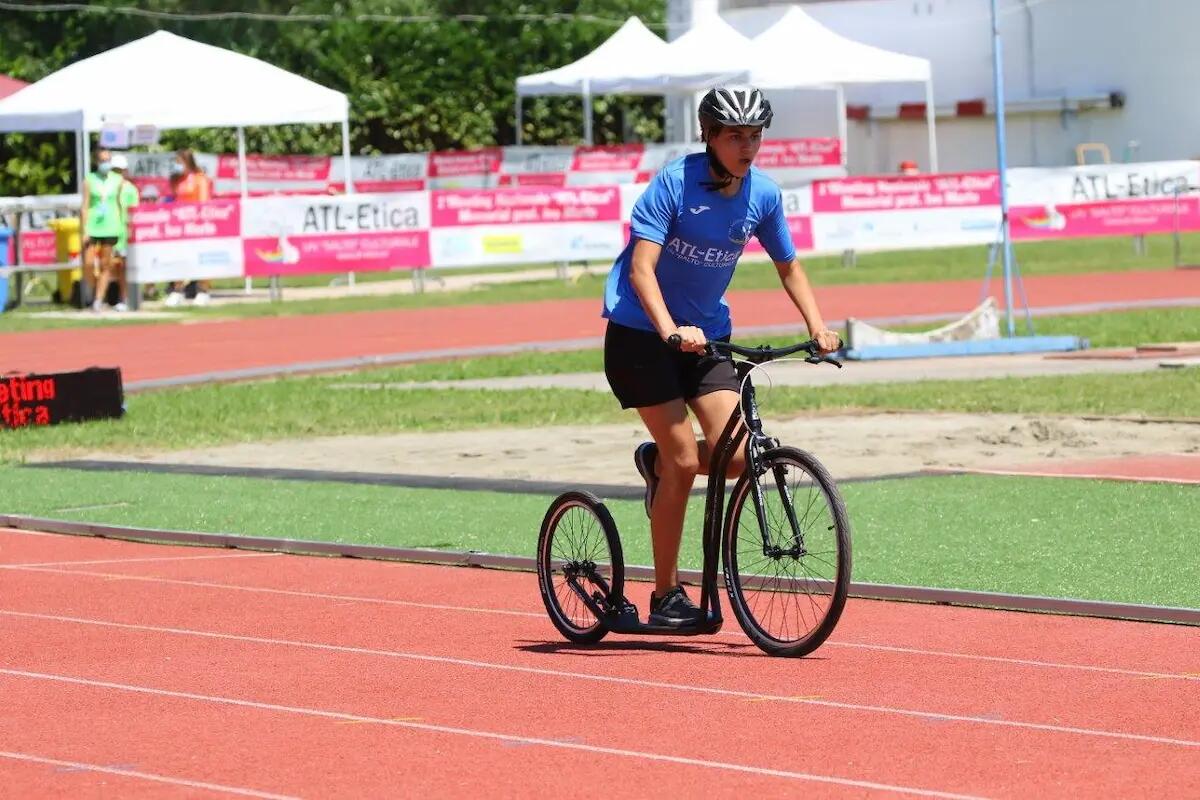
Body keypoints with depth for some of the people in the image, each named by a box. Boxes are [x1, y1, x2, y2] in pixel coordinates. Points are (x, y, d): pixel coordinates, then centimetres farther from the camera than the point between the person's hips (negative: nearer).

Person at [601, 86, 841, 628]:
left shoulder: (763, 193, -3)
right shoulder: (675, 181, -18)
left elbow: (788, 266, 12)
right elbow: (642, 267, -25)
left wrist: (817, 326, -3)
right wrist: (670, 330, -40)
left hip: (707, 333, 5)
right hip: (641, 330, -5)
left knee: (734, 455, -12)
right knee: (684, 459, -12)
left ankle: (657, 462, 21)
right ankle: (665, 596, 0)